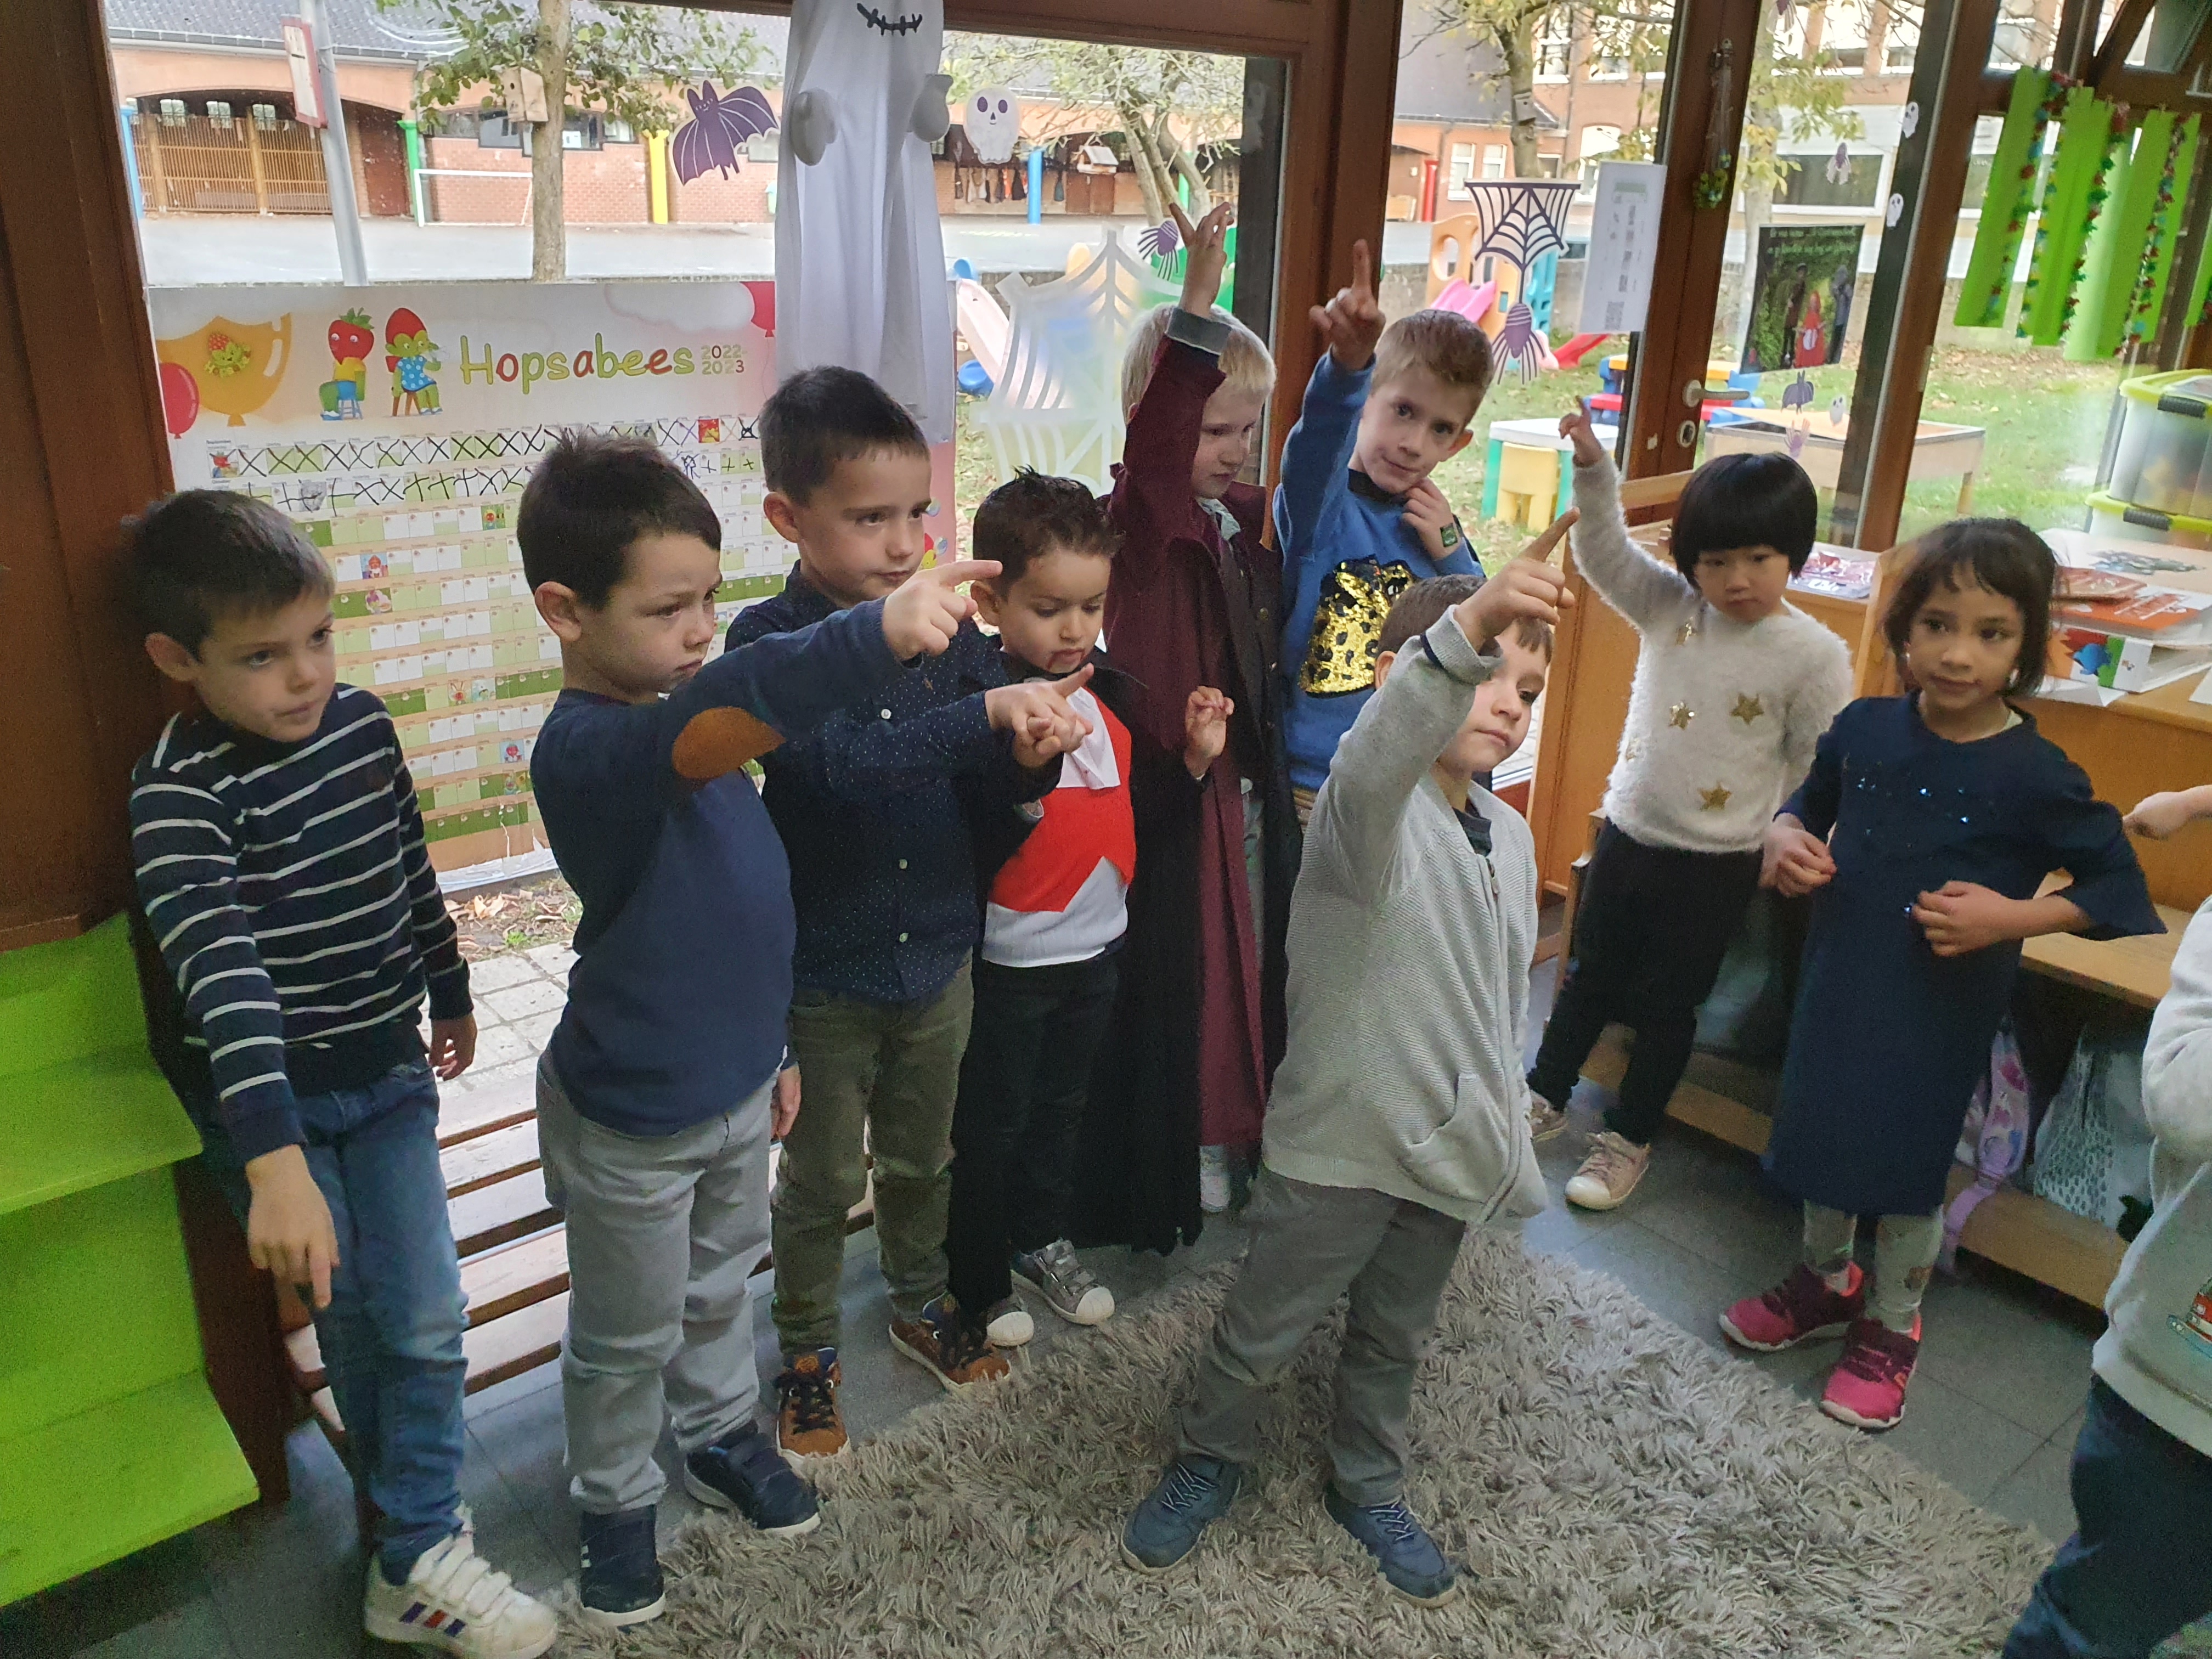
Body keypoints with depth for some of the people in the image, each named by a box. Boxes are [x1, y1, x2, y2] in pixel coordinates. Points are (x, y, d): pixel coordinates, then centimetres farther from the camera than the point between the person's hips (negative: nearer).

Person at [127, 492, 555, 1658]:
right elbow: (221, 970, -35)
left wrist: (450, 994, 22)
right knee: (351, 1319, 9)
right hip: (267, 1102, -4)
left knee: (427, 1320, 2)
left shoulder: (362, 722, -4)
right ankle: (405, 1515, 31)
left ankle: (417, 1560, 19)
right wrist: (272, 1159, -44)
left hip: (388, 1076, 4)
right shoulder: (178, 791, -22)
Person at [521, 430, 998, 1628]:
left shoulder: (687, 726, -1)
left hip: (735, 1086, 7)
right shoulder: (584, 747, -30)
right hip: (630, 1121, -7)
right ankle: (616, 1504, 42)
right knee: (629, 1337, 17)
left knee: (721, 1286, 28)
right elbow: (720, 716, -54)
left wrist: (767, 1045, 17)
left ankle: (721, 1436, 53)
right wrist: (874, 636, -68)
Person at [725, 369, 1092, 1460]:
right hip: (826, 969, -4)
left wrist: (1036, 749, -26)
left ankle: (921, 1301, 47)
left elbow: (1003, 781, -3)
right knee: (822, 1178, 15)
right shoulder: (770, 640, -17)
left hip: (940, 951, 4)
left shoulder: (951, 629, -4)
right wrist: (988, 713, -40)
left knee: (923, 1156, 24)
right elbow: (838, 762, -34)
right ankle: (808, 1349, 37)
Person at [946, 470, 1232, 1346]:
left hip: (1097, 946, 7)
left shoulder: (1115, 695, 1)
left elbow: (1136, 811, 10)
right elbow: (971, 852, -27)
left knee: (1060, 1108, 24)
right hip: (1009, 957, -6)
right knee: (991, 1123, 12)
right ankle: (977, 1275, 32)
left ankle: (1042, 1241, 45)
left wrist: (1194, 759, -5)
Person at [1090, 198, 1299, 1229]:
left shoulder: (1248, 520, 7)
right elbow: (1154, 442, -38)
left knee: (1249, 950, 19)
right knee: (1176, 968, 4)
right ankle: (1173, 1156, 23)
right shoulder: (1142, 513, -17)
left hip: (1250, 776, 8)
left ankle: (1233, 1128, 39)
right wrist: (1197, 304, -46)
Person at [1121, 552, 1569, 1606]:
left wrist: (1511, 1144, 18)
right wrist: (1465, 629, -62)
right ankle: (1209, 1462, 41)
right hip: (1338, 1142, -6)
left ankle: (1368, 1488, 48)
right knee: (1261, 1333, 13)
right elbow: (1379, 757, -46)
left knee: (1394, 1340, 24)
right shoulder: (1368, 807, -19)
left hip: (1451, 1150, 6)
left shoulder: (1511, 837, 5)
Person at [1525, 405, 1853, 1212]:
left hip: (1716, 866, -4)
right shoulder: (1670, 609, -4)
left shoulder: (1814, 655, -13)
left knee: (1668, 1003, 10)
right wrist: (1593, 467, -25)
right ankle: (1545, 1096, 38)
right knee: (1589, 976, 19)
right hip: (1626, 834, 4)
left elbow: (1820, 770, -7)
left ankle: (1629, 1137, 28)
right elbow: (1603, 552, -11)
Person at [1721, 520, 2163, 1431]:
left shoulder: (2034, 774, -16)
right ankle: (1825, 1281, 45)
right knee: (1820, 1131, 18)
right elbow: (1810, 801, 13)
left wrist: (2014, 917, -22)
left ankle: (1889, 1331, 34)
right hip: (1837, 981, 4)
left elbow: (2121, 890, -9)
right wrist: (1784, 839, -8)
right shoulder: (1864, 728, -6)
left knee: (1905, 1169, 9)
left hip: (1939, 1007, -4)